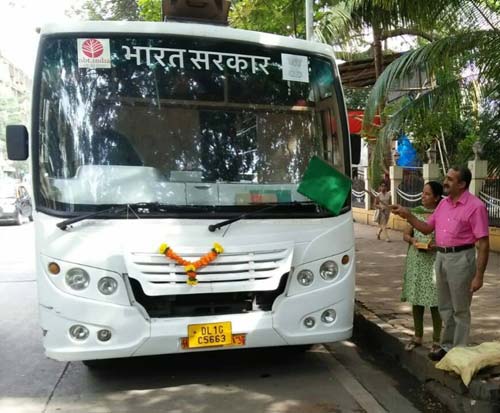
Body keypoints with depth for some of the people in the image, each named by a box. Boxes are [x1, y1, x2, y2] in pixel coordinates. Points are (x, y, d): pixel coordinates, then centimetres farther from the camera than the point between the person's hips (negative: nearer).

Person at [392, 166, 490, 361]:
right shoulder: (443, 204, 9)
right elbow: (427, 228, 16)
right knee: (445, 308, 17)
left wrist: (479, 276, -18)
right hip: (441, 257, 7)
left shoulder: (475, 206, -14)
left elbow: (484, 244, -15)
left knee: (460, 310, 5)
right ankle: (447, 346, 31)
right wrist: (408, 215, 2)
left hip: (460, 258, -7)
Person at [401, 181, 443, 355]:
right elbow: (406, 234, 12)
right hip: (415, 261, 4)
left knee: (434, 301, 1)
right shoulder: (416, 211, 7)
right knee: (416, 299, 11)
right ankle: (418, 336, 26)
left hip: (434, 261, -4)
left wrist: (435, 245, -21)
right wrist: (412, 240, -9)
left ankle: (436, 340, 17)